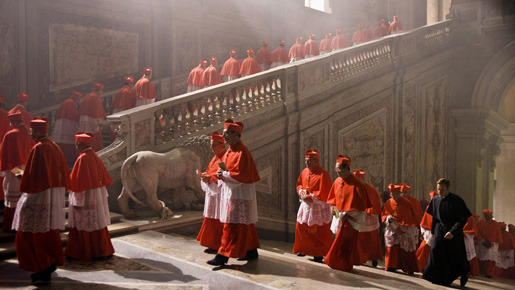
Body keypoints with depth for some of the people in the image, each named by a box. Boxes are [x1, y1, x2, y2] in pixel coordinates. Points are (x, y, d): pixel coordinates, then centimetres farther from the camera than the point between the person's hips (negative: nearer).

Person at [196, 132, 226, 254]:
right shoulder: (216, 157, 17)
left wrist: (209, 178, -21)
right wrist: (205, 175, 1)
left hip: (219, 193, -9)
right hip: (212, 193, 10)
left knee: (217, 220, -4)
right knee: (211, 220, 12)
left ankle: (216, 246, 3)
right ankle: (213, 244, 19)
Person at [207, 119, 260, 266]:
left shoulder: (241, 152, -17)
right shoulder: (230, 150, 13)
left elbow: (241, 175, -22)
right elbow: (226, 168, 20)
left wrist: (224, 175, -16)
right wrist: (222, 174, 0)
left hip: (239, 193, -10)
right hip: (230, 192, 10)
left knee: (231, 224, -7)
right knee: (244, 224, 16)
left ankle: (223, 255, -5)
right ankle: (251, 251, 26)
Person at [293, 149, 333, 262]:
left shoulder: (323, 174, -18)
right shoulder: (305, 172, 4)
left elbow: (324, 193, -20)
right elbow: (299, 184, 17)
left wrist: (309, 197, -20)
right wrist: (301, 192, -4)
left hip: (318, 207, -7)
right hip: (306, 205, 7)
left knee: (318, 231, 0)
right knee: (301, 227, 12)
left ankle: (319, 254, 15)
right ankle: (304, 250, 29)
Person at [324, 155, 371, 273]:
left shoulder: (355, 183, -16)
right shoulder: (337, 181, 5)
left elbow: (360, 203, -15)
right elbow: (332, 197, 19)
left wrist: (347, 213, -17)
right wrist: (333, 206, 1)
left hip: (351, 218, -7)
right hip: (340, 215, 7)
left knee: (344, 242, -3)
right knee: (348, 241, 17)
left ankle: (343, 266, 9)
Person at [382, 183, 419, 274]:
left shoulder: (406, 203, -7)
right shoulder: (389, 203, 3)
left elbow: (410, 218, -3)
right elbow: (384, 214, 11)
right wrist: (388, 218, -11)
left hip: (404, 231, -3)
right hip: (392, 230, 3)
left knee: (405, 249, -1)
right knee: (392, 248, 0)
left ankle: (408, 268, 9)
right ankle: (392, 266, 8)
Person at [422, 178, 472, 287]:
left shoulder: (457, 200, -13)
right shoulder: (435, 200, 1)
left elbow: (463, 219, -12)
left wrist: (453, 232, -21)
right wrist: (433, 231, 15)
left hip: (454, 233, -3)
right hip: (439, 231, 3)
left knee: (456, 255, 5)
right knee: (435, 250, -13)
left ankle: (464, 273, 36)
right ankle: (439, 278, -2)